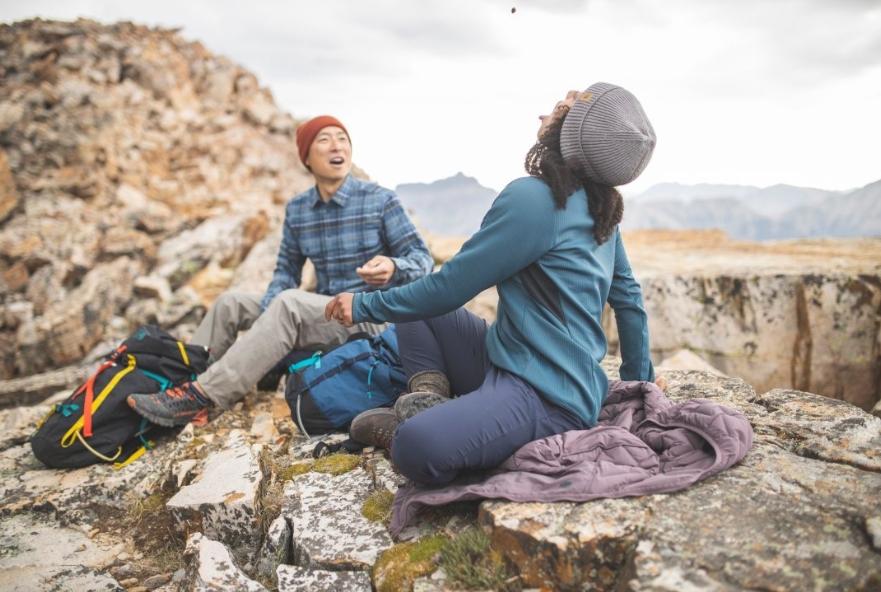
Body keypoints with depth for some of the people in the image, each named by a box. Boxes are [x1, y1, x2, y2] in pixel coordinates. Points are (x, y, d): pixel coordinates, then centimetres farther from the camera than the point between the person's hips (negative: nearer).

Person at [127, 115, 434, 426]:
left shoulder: (381, 200, -10)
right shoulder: (296, 209, 5)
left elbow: (422, 258, -10)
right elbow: (287, 269, 9)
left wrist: (393, 267, -34)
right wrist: (267, 313, -11)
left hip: (369, 314, -6)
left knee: (290, 302, -32)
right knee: (230, 302, 7)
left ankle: (202, 395, -32)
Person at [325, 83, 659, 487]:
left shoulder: (533, 197, -19)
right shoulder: (598, 207, 7)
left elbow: (450, 286, -14)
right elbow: (629, 296, 17)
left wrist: (366, 305, 0)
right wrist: (639, 379, 28)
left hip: (548, 397, -10)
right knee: (416, 301, 13)